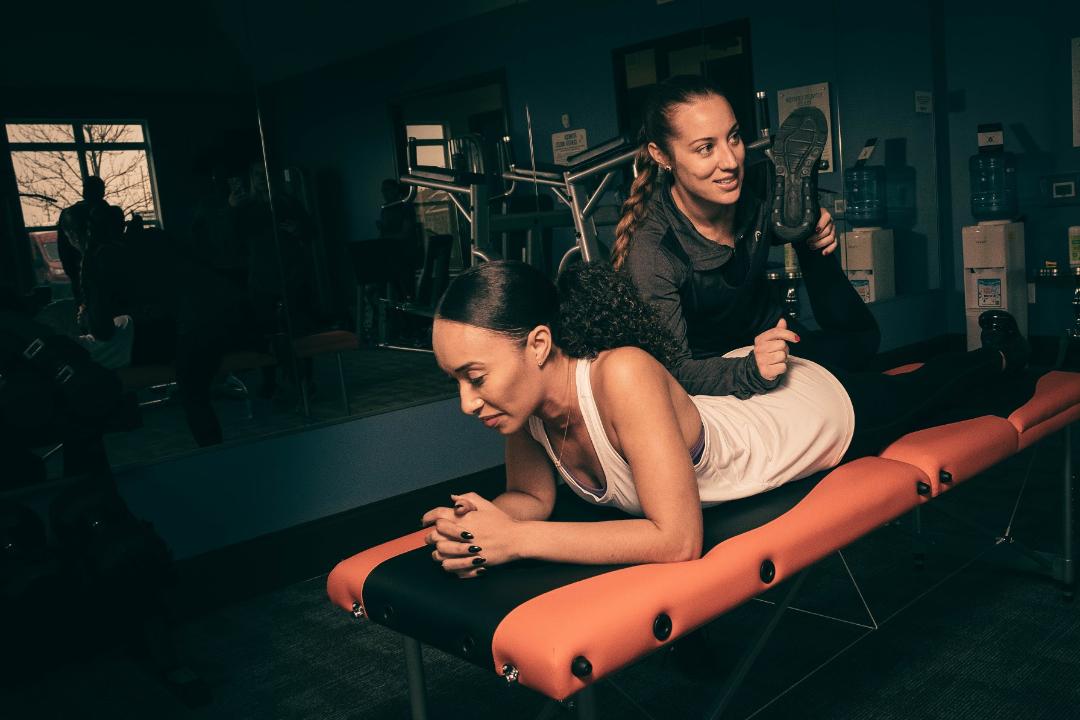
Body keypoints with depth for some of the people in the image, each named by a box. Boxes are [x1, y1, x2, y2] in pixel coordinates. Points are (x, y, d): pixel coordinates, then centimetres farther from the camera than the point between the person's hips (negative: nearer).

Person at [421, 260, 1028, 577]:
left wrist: (519, 540, -48)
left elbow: (678, 541, -47)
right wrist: (491, 522, -35)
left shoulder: (622, 376, -46)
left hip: (828, 413, -4)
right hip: (747, 394, 4)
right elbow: (533, 497, -12)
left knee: (925, 393, 28)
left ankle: (1002, 352, 58)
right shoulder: (527, 395, -27)